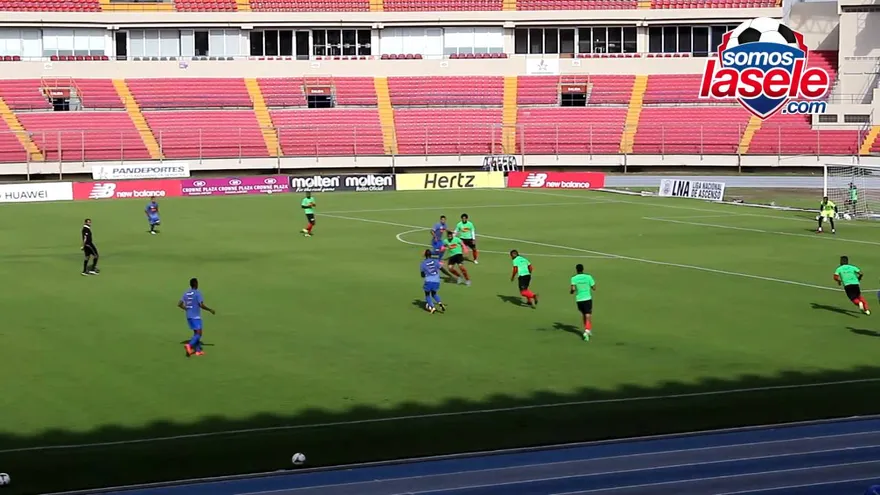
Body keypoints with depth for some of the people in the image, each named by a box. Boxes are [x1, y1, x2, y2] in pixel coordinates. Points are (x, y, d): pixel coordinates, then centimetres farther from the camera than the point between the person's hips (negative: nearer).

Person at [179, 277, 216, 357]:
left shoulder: (186, 293, 8)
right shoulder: (197, 293, -13)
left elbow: (179, 304, 8)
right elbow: (201, 305, -20)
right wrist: (210, 310, -7)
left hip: (189, 316, 7)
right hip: (196, 316, -7)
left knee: (196, 333, 16)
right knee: (199, 334, -5)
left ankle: (198, 350, 15)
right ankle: (189, 345, -25)